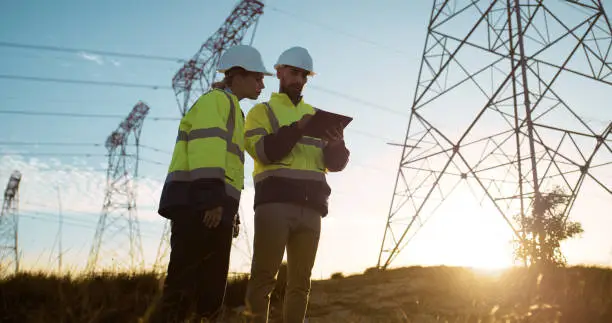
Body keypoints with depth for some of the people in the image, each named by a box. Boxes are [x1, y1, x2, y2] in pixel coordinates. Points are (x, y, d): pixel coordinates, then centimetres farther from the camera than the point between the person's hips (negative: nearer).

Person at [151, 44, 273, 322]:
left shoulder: (232, 111, 30)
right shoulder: (217, 100, 1)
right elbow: (206, 148, -15)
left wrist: (227, 210, 18)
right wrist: (212, 199, -24)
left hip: (213, 209, 10)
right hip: (197, 204, -10)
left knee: (211, 292, 5)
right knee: (182, 290, -13)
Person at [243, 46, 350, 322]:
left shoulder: (314, 114, 24)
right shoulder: (262, 111, 13)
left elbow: (334, 164, 15)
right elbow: (263, 151, -6)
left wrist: (337, 146, -8)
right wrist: (297, 128, -17)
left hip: (309, 207, 4)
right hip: (275, 201, -4)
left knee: (300, 281, 3)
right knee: (264, 276, -8)